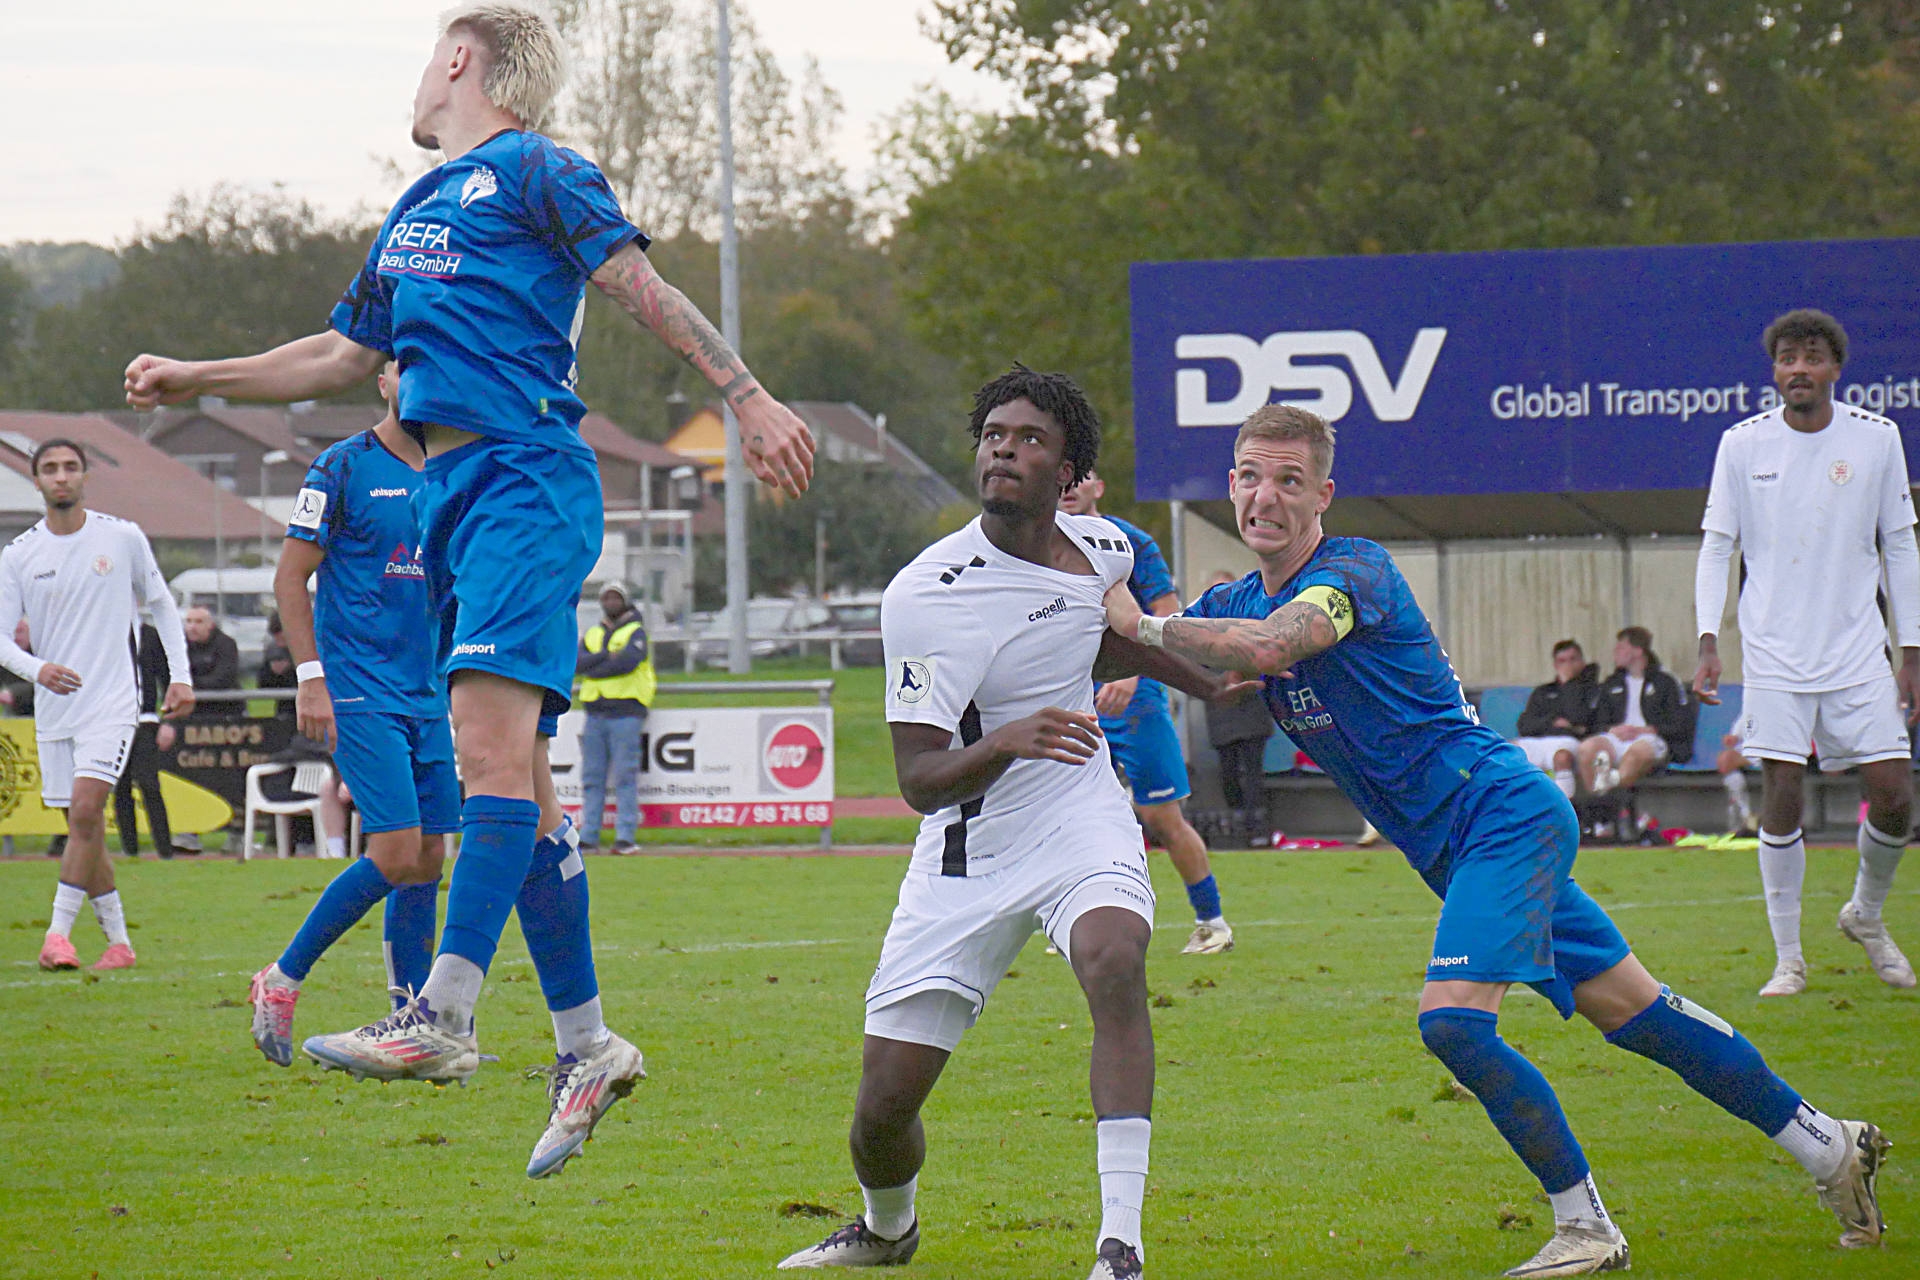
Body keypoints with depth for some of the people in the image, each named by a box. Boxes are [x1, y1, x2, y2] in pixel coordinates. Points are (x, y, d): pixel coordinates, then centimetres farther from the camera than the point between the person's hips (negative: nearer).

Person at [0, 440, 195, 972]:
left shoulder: (123, 538, 0)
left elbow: (161, 605, 12)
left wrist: (180, 676, 5)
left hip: (111, 702, -3)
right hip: (54, 709, 3)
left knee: (85, 811, -19)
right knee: (84, 828, 6)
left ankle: (59, 932, -19)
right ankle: (118, 941, 16)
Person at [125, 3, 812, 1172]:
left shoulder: (535, 173, 1)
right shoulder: (416, 213, 25)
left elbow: (644, 289, -5)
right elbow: (344, 357, 34)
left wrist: (748, 396, -14)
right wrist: (198, 380, 33)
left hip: (527, 474, -9)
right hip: (453, 495, 9)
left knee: (494, 734, -20)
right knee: (516, 774, 7)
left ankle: (446, 1013, -31)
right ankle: (589, 1042, 10)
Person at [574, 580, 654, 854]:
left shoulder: (636, 632, 4)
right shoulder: (592, 634, 18)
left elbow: (628, 661, -14)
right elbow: (576, 662, 1)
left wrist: (592, 669, -7)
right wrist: (607, 655, -12)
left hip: (626, 711, -5)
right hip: (595, 713, 5)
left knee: (625, 777, -8)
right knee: (592, 777, 3)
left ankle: (625, 837, -9)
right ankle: (589, 838, 4)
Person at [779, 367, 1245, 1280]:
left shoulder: (1102, 549, -2)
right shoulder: (922, 597, -19)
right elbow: (920, 780, -22)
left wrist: (1212, 683, 30)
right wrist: (1004, 743, -39)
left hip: (1080, 818, 2)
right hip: (968, 852, -2)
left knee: (1113, 959, -33)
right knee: (882, 1109, -2)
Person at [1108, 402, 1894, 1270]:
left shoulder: (1353, 572, -17)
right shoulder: (1236, 602, 9)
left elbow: (1265, 647, -35)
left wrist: (1145, 626, -25)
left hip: (1501, 817, -9)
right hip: (1463, 847, 9)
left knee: (1453, 1022, -22)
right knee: (1631, 1012, 11)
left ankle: (1584, 1227, -10)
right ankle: (1828, 1147, 21)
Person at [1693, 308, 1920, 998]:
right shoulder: (1742, 444, -1)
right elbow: (1716, 545, 3)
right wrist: (1708, 642, -9)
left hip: (1859, 651, 1)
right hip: (1775, 656, -1)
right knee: (1781, 798, -7)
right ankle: (1788, 958, 5)